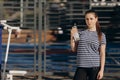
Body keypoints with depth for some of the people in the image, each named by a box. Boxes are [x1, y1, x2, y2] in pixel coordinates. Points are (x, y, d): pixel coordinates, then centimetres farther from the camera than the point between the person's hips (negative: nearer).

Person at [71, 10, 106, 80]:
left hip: (95, 67, -2)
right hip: (81, 67, 2)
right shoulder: (80, 33, 10)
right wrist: (72, 36, -2)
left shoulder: (101, 35, 4)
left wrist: (101, 70, -7)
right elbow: (74, 49, 11)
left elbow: (102, 53, 0)